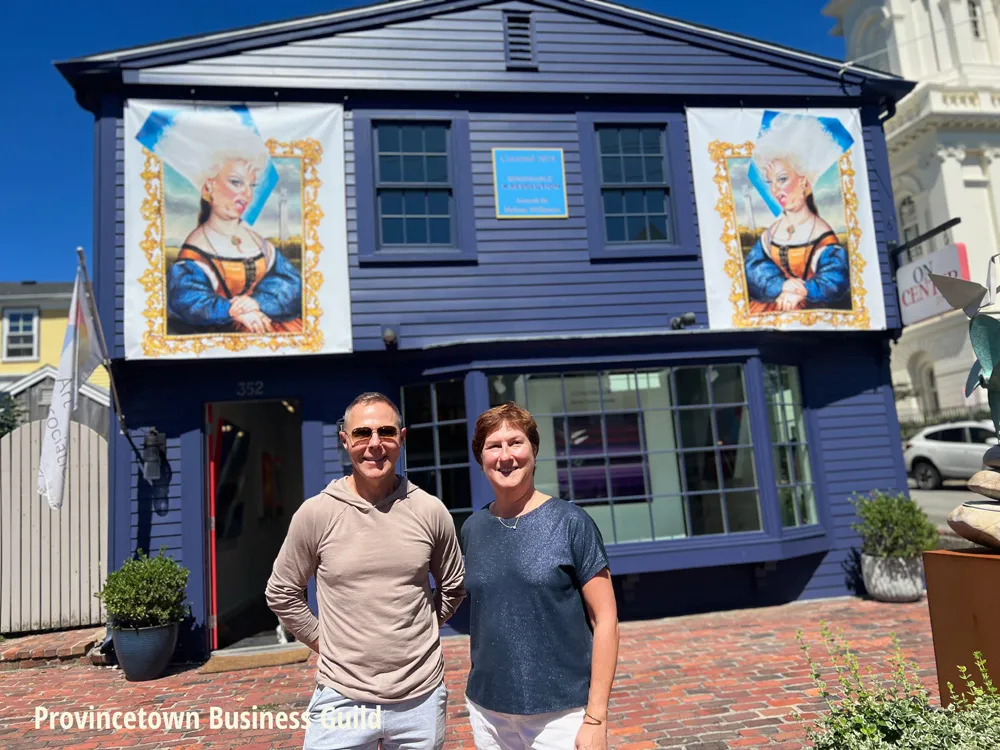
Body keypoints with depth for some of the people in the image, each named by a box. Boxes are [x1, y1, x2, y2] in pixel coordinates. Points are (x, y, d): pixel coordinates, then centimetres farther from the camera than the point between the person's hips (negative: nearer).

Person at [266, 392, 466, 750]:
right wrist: (324, 640, 2)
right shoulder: (315, 513, -8)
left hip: (421, 698, 2)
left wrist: (418, 632, 6)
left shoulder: (431, 511, -4)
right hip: (342, 699, -1)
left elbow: (453, 587, 10)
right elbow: (281, 594, 4)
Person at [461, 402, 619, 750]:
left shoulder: (571, 523, -10)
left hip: (562, 711, -3)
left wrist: (596, 717, -12)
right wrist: (480, 697, 9)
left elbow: (605, 620, -9)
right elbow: (479, 612, 11)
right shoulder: (473, 529, 1)